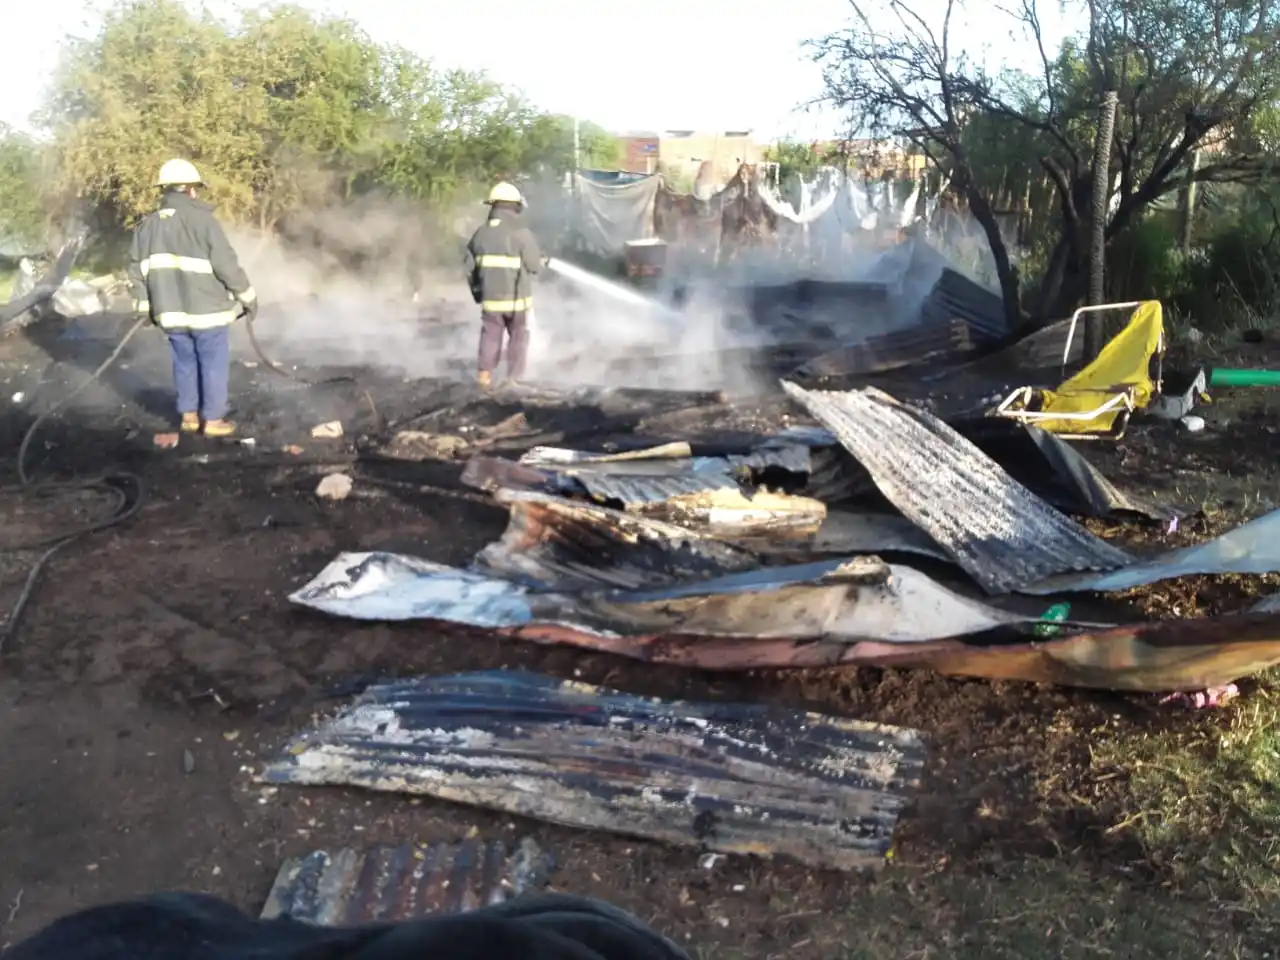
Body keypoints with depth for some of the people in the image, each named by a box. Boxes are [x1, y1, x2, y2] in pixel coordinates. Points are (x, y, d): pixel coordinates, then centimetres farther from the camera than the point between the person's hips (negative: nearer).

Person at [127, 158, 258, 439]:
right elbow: (226, 264, -15)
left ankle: (189, 415, 25)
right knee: (214, 364, 5)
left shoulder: (148, 224, 7)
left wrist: (145, 305, 21)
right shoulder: (202, 220, -12)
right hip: (206, 309, -6)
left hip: (171, 311, 6)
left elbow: (137, 270, 11)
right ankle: (213, 419, 10)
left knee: (185, 362, 17)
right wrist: (248, 297, -5)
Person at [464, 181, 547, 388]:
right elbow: (534, 266, -9)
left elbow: (470, 268, 5)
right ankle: (514, 377, 11)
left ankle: (485, 372, 3)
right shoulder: (522, 233, -13)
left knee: (491, 335, 15)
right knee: (518, 337, 11)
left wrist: (478, 292, 18)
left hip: (490, 298, 3)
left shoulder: (481, 233, 1)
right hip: (517, 298, -3)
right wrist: (543, 260, 13)